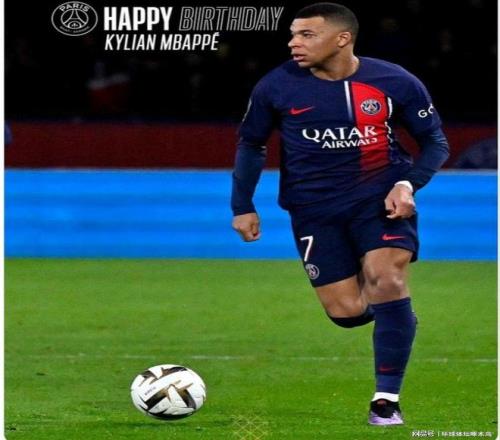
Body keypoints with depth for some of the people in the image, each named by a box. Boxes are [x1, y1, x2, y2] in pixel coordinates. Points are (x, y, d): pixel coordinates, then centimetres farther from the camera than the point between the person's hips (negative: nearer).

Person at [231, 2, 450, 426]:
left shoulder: (395, 82, -10)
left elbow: (435, 141, 2)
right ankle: (399, 316, 33)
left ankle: (387, 399, -12)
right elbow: (251, 143, 8)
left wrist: (408, 184, -14)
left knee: (385, 279, -24)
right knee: (347, 312, -5)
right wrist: (243, 207, 4)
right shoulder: (277, 86, -8)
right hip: (315, 208, 2)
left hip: (380, 196, -1)